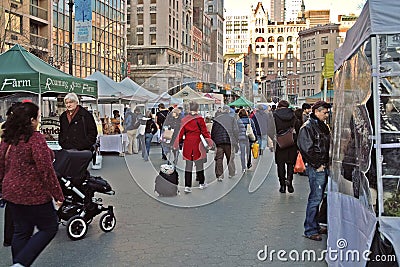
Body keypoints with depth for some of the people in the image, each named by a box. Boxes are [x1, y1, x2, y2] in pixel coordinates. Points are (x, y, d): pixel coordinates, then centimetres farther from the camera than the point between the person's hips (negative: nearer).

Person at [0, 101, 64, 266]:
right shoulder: (35, 138, -19)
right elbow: (46, 169, -21)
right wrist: (58, 195, -14)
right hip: (33, 194, -8)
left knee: (21, 231, 18)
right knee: (49, 227, 7)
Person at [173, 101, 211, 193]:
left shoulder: (184, 119, 1)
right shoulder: (199, 119, -8)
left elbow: (181, 132, 4)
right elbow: (204, 131, -4)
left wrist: (177, 143, 10)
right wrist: (209, 141, 6)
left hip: (187, 144, 3)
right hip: (197, 143, -3)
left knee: (188, 165, 6)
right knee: (199, 163, 10)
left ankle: (187, 186, 3)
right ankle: (202, 183, 23)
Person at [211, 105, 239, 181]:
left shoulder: (217, 119, 7)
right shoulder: (232, 119, 2)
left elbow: (213, 132, 8)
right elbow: (236, 130, -4)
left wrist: (213, 142, 14)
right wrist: (235, 141, 3)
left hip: (218, 141, 1)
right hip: (229, 141, -1)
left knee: (219, 158, 2)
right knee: (230, 158, 13)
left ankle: (219, 175, -3)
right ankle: (231, 173, 24)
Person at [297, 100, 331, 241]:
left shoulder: (324, 126, 17)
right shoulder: (307, 127, -11)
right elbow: (307, 149, -17)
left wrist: (328, 163, 12)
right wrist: (318, 165, -15)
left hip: (325, 167, 9)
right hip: (316, 168, -9)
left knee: (318, 197, 15)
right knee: (315, 198, -6)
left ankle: (315, 226, 25)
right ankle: (310, 230, 2)